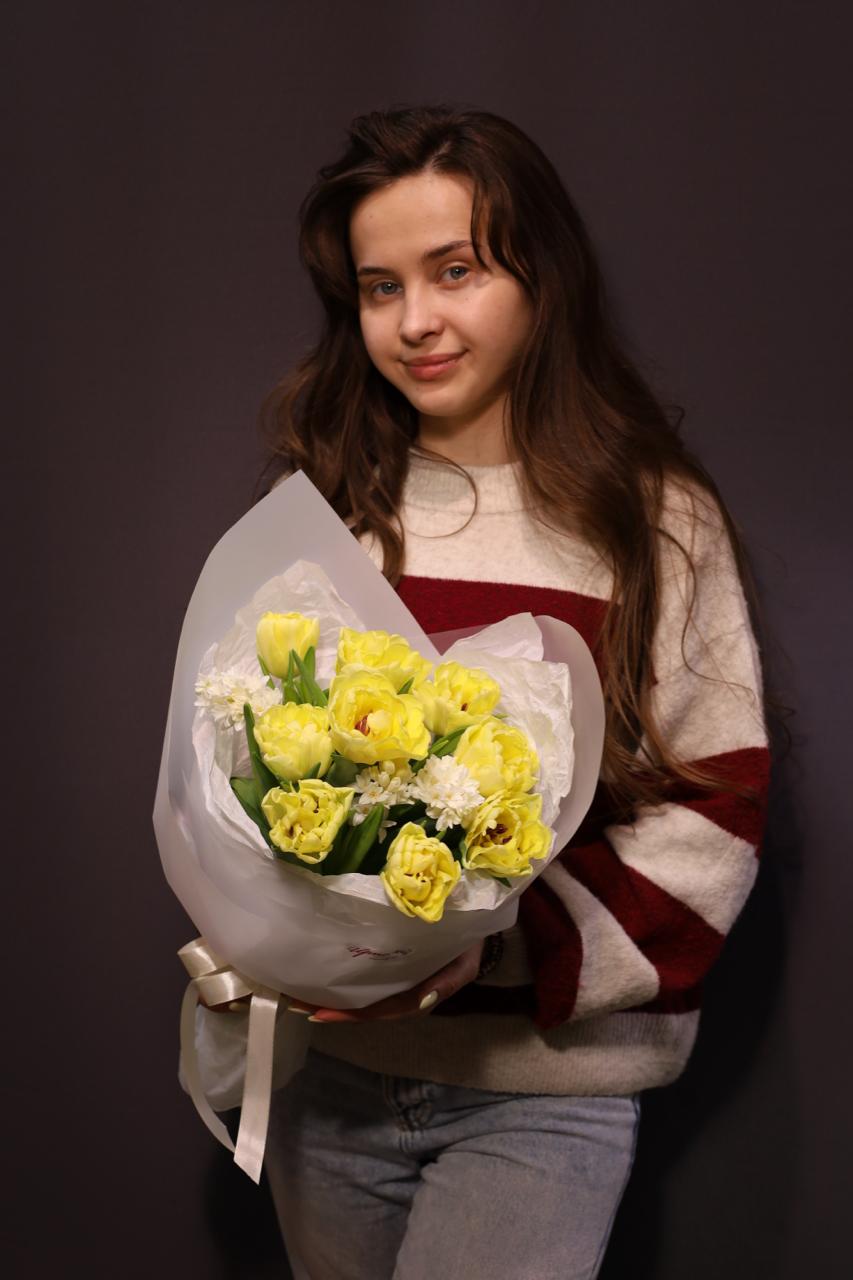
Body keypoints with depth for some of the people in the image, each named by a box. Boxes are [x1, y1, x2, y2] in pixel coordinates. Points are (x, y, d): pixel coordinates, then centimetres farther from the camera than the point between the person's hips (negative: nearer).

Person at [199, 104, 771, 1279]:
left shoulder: (657, 519, -5)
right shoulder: (320, 503, 4)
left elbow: (716, 806, -7)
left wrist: (505, 945, -19)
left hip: (547, 1091, -3)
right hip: (327, 1065, 4)